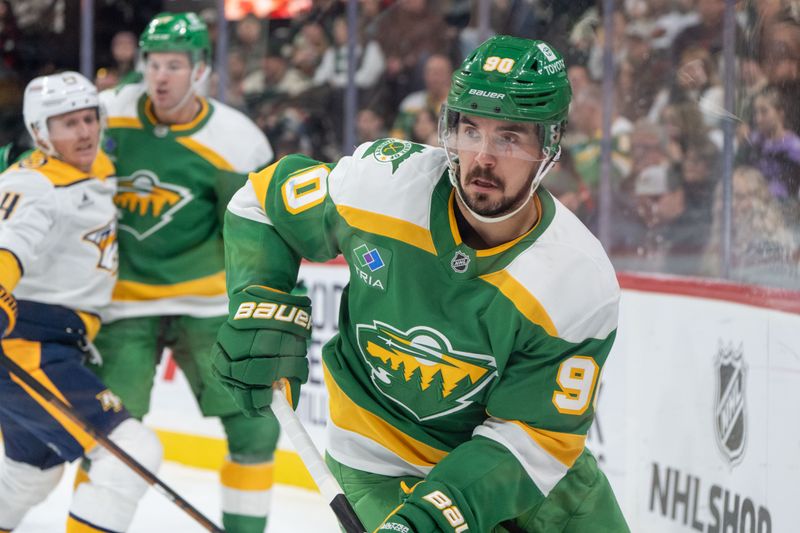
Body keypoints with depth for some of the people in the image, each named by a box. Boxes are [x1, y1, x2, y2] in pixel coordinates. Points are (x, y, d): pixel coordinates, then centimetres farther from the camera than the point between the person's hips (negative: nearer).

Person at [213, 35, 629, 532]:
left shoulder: (581, 285, -24)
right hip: (386, 462, -2)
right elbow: (265, 198, -2)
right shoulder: (380, 183, -22)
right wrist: (260, 310, -14)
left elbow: (534, 437, -21)